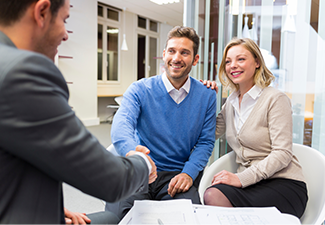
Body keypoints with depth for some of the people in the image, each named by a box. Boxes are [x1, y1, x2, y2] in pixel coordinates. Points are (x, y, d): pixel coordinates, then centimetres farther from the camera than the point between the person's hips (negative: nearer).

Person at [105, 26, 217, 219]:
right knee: (116, 214, -26)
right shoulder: (140, 90, -3)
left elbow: (206, 141, 6)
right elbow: (122, 125, -20)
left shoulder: (207, 96, 4)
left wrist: (188, 173, -13)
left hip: (176, 176, 1)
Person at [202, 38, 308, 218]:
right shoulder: (231, 102, 13)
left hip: (284, 183, -5)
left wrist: (242, 178, -21)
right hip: (249, 183, 5)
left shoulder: (276, 99, -6)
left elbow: (282, 153, -13)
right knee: (212, 195, -30)